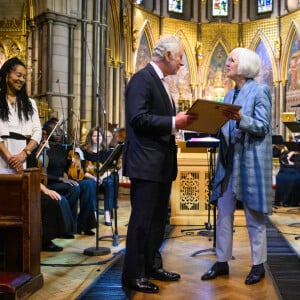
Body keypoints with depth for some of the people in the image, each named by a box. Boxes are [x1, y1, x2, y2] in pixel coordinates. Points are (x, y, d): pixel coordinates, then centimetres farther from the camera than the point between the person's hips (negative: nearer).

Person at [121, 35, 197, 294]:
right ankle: (133, 275, 6)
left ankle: (152, 266, 29)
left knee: (158, 219, 17)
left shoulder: (159, 81, 18)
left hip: (162, 163, 10)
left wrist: (178, 121, 3)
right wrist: (173, 122, -21)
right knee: (142, 220, -4)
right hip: (146, 163, -10)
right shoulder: (142, 79, -13)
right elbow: (138, 118, -23)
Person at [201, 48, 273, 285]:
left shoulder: (260, 91, -7)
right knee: (224, 213, 8)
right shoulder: (230, 94, 14)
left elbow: (262, 128, -14)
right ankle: (222, 262, 19)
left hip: (251, 161, -7)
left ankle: (258, 265, 17)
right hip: (229, 160, 7)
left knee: (254, 216, 4)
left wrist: (240, 119, -29)